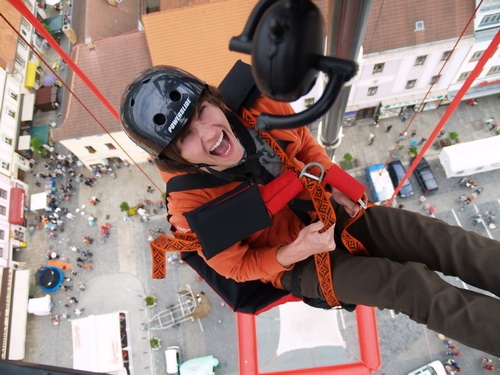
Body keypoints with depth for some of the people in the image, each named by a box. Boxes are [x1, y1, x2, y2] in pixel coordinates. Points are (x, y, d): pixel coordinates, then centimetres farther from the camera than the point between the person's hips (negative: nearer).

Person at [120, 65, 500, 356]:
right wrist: (293, 252, -27)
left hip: (330, 212, 4)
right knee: (413, 285, -19)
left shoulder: (259, 108, -17)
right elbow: (238, 266, -11)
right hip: (295, 264, -4)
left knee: (444, 240, -9)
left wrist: (334, 187, -11)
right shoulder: (190, 205, -24)